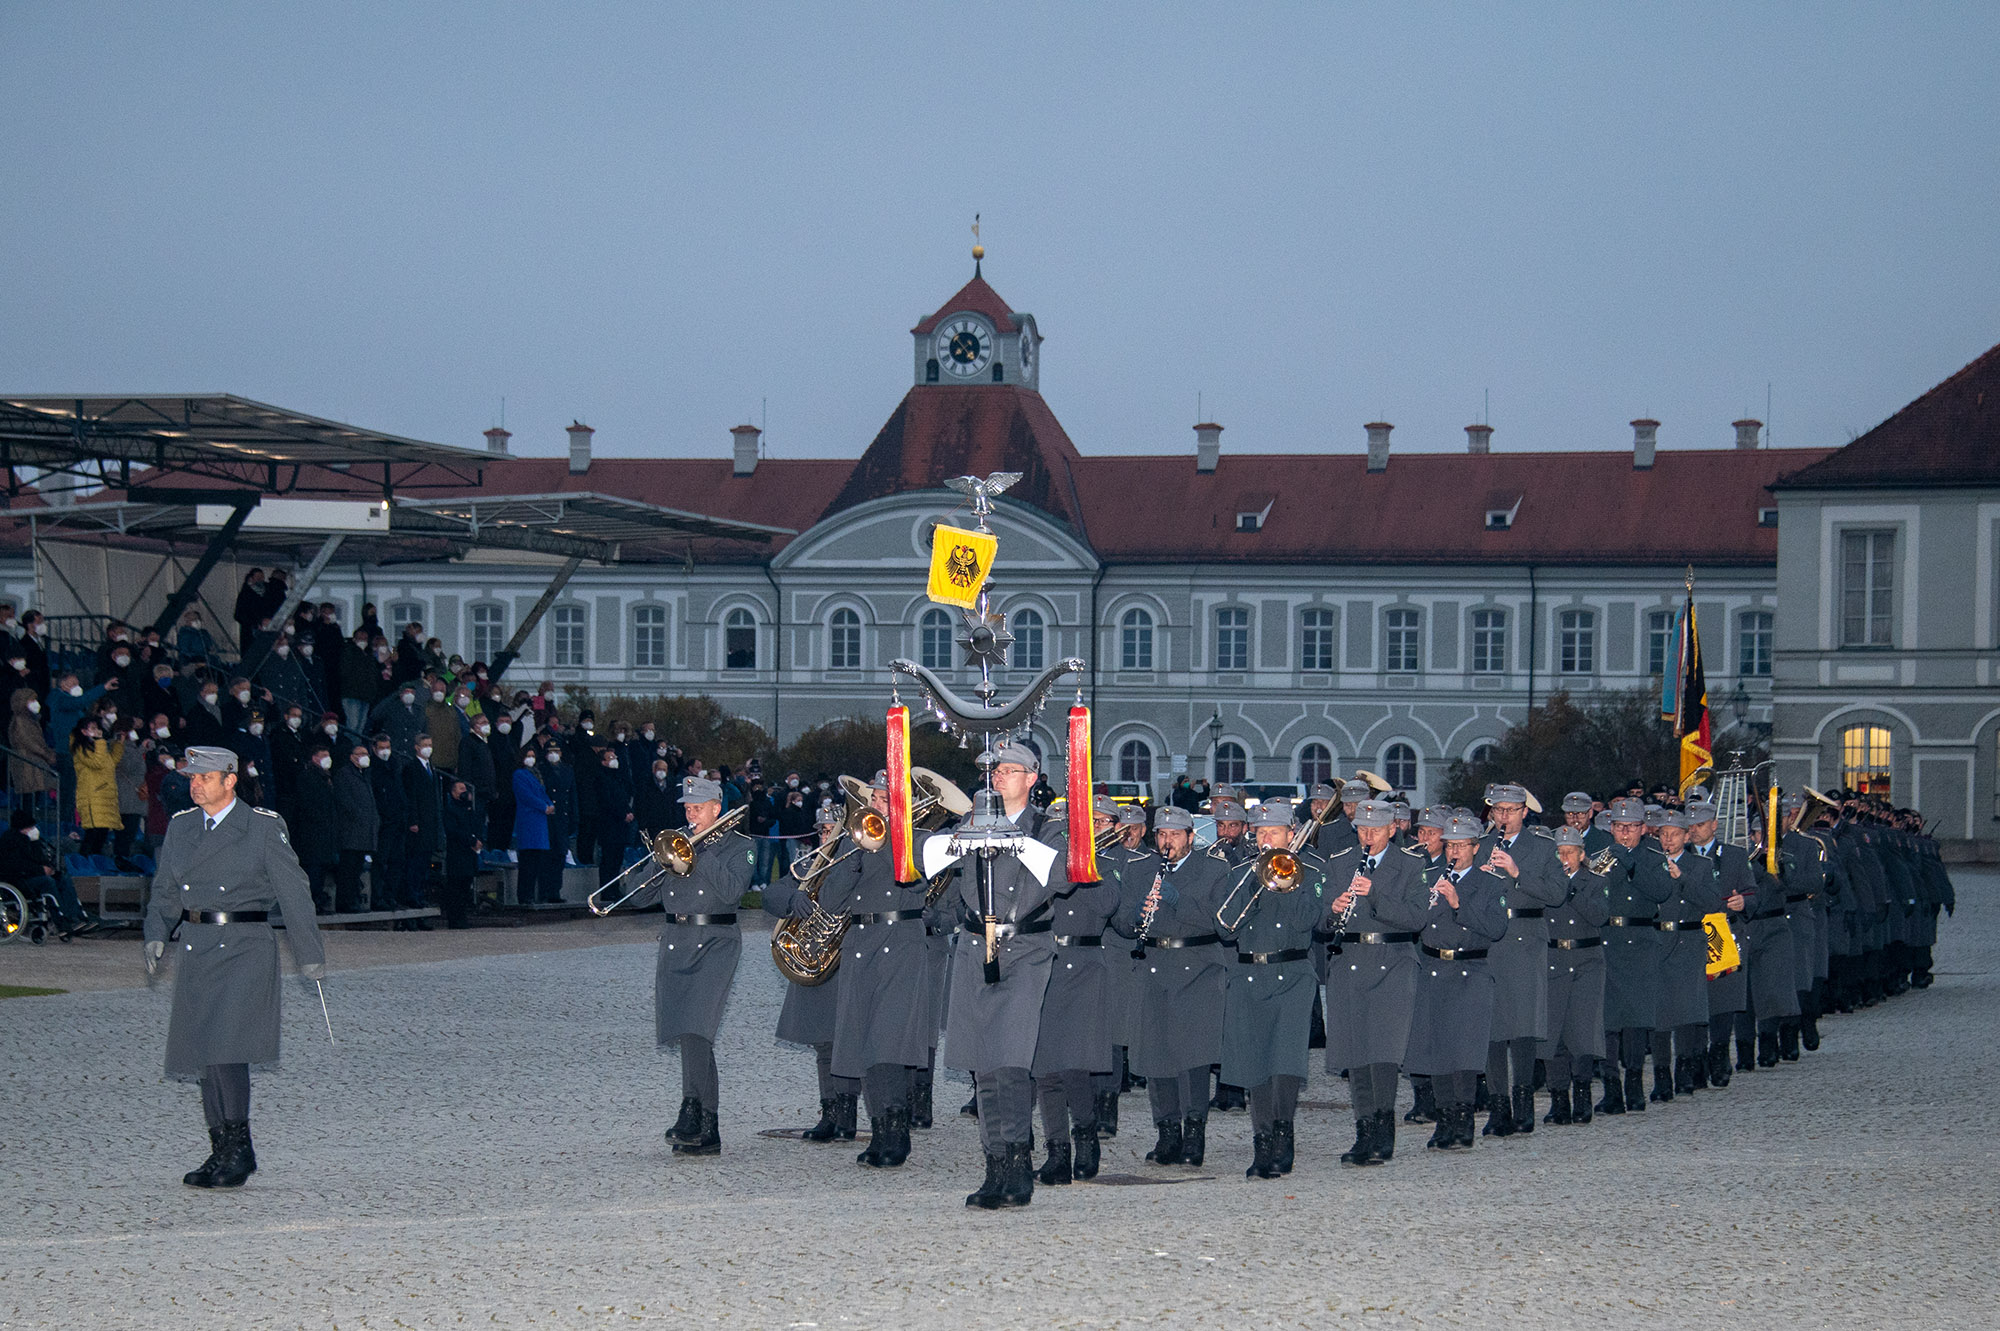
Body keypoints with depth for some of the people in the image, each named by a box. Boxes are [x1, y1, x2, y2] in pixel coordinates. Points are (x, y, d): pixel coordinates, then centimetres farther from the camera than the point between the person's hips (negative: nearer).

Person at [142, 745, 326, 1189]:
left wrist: (311, 956, -1)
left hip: (243, 949, -6)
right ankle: (223, 1152, 14)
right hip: (194, 949, 6)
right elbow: (165, 892, 20)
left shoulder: (264, 827, -3)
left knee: (225, 1048, -17)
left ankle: (238, 1148, -12)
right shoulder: (181, 828, 13)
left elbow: (293, 893, -1)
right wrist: (156, 936, 2)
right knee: (203, 1053, 6)